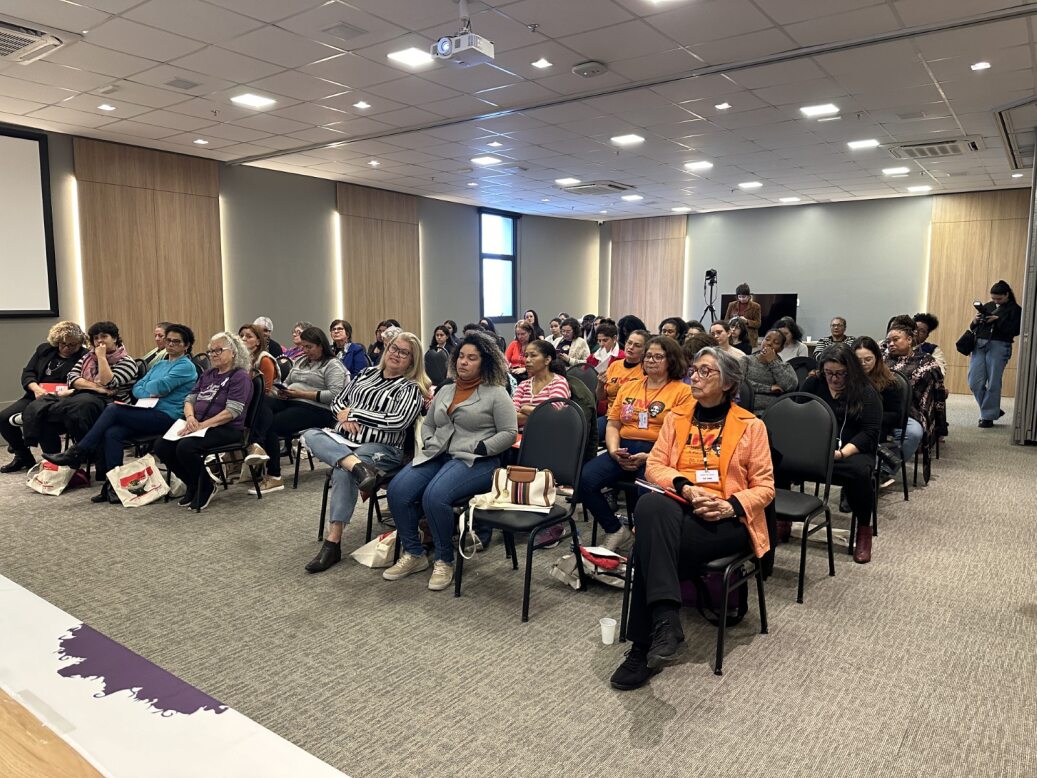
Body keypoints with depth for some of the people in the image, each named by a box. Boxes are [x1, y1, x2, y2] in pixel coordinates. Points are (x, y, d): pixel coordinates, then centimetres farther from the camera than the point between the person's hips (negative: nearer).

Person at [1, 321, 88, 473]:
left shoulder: (84, 357, -6)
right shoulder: (44, 349, 12)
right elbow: (27, 372, 9)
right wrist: (36, 388, -12)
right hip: (36, 396, 7)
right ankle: (23, 456, 12)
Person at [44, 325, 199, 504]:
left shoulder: (186, 366, 0)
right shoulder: (159, 364, 26)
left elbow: (161, 386, -13)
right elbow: (136, 388, 18)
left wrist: (147, 386, 8)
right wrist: (150, 393, -3)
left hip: (167, 417, -7)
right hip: (148, 414, 7)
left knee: (113, 409, -21)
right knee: (112, 433, -21)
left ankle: (77, 453, -12)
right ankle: (113, 486, -20)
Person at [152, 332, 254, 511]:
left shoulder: (240, 376, -5)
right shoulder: (207, 375, 20)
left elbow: (232, 411, -16)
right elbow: (190, 399, 14)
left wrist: (202, 425, -23)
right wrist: (190, 417, -9)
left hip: (226, 429, -8)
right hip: (198, 425, 8)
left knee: (185, 447, -30)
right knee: (161, 446, -11)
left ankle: (206, 488, -4)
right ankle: (193, 485, 7)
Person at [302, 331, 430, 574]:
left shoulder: (411, 388, 0)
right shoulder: (366, 373, 17)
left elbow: (398, 421, -15)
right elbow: (337, 403, 19)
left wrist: (353, 413, -10)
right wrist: (344, 417, -6)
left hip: (381, 448, -5)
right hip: (343, 441, 6)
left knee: (343, 471, -34)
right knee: (310, 435, -24)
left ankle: (333, 543, -29)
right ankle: (360, 467, -44)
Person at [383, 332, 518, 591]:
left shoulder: (496, 393, 0)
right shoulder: (445, 391, 20)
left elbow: (509, 432, -5)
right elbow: (427, 425, 27)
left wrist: (478, 449, -14)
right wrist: (429, 444, 6)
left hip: (475, 461, -6)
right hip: (437, 455, 6)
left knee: (435, 496, -33)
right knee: (397, 490, -19)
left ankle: (444, 560, -11)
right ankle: (413, 554, -3)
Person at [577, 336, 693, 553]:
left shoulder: (682, 392, 6)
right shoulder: (629, 387, 23)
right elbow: (613, 424, 20)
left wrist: (647, 457, -17)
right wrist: (614, 450, -1)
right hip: (623, 451, 5)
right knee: (585, 480, -21)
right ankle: (615, 531, -2)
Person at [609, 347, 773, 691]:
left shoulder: (750, 426, 5)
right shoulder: (676, 419, 15)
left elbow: (764, 488, 3)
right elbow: (654, 467, 6)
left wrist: (731, 505, -16)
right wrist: (686, 487, -14)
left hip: (725, 520, -3)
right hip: (679, 509, 3)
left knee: (651, 544, -31)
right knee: (650, 504, -36)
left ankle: (643, 646, -23)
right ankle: (665, 620, -39)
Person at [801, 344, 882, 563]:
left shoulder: (866, 392, 1)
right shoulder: (812, 384, 11)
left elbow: (870, 432, -7)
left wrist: (842, 453, -22)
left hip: (852, 451, -2)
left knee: (859, 471, -38)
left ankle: (863, 530, -15)